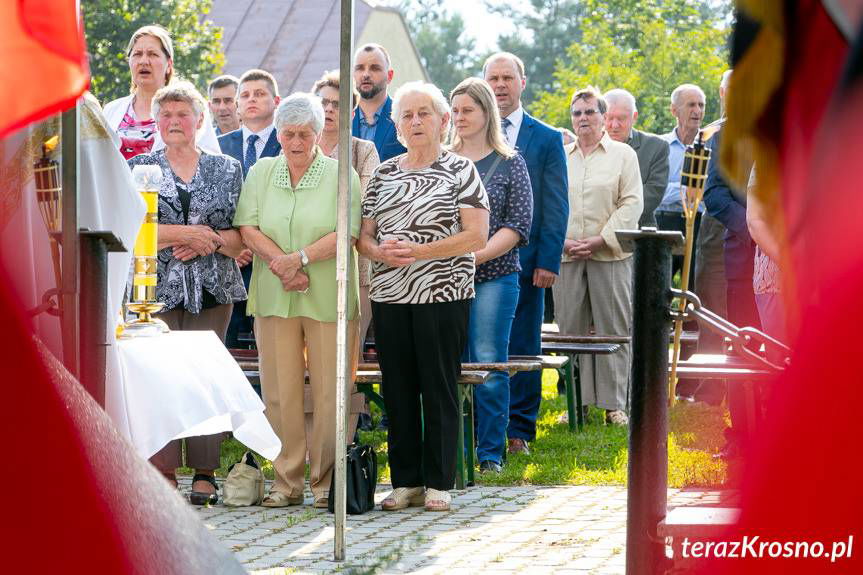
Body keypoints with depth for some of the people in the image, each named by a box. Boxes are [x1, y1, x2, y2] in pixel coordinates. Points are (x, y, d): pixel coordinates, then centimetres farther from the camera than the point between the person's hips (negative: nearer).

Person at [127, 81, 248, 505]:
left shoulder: (227, 170, 12)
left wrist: (206, 242, -11)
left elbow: (243, 234, 7)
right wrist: (187, 233, -10)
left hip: (212, 290, 1)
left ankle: (205, 474, 3)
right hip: (157, 288, 0)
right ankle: (162, 471, -2)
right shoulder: (139, 169, 9)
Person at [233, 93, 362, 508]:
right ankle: (287, 481, 10)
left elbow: (345, 233, -8)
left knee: (329, 391, -2)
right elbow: (248, 228, 2)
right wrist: (282, 266, -12)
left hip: (328, 299, -3)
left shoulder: (340, 175, 1)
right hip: (274, 299, 3)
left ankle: (326, 481, 6)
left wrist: (300, 258, -18)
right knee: (280, 391, 3)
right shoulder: (261, 173, 11)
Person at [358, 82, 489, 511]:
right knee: (398, 390, 6)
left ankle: (438, 483, 6)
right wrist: (381, 251, -9)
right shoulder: (382, 174, 14)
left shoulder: (460, 170, 0)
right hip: (389, 296, 4)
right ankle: (405, 480, 13)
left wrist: (418, 251, -17)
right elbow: (363, 236, 15)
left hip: (442, 294, -4)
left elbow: (477, 236, -9)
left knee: (439, 390, -1)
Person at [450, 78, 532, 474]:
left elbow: (519, 225, -2)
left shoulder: (509, 163, 5)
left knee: (489, 363, -4)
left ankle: (491, 452, 4)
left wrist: (477, 255, -14)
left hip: (494, 275, -2)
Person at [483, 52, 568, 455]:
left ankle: (518, 431, 8)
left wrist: (548, 261, -7)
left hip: (524, 261, -1)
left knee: (522, 347, 2)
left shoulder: (547, 139, 5)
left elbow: (556, 208, 2)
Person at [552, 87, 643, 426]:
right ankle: (576, 402, 8)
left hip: (610, 255, -2)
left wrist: (599, 240, -11)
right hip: (566, 256, 2)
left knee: (614, 330, -1)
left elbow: (631, 204, -2)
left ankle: (614, 404, 4)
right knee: (571, 330, 2)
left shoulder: (623, 155, 5)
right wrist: (563, 241, -6)